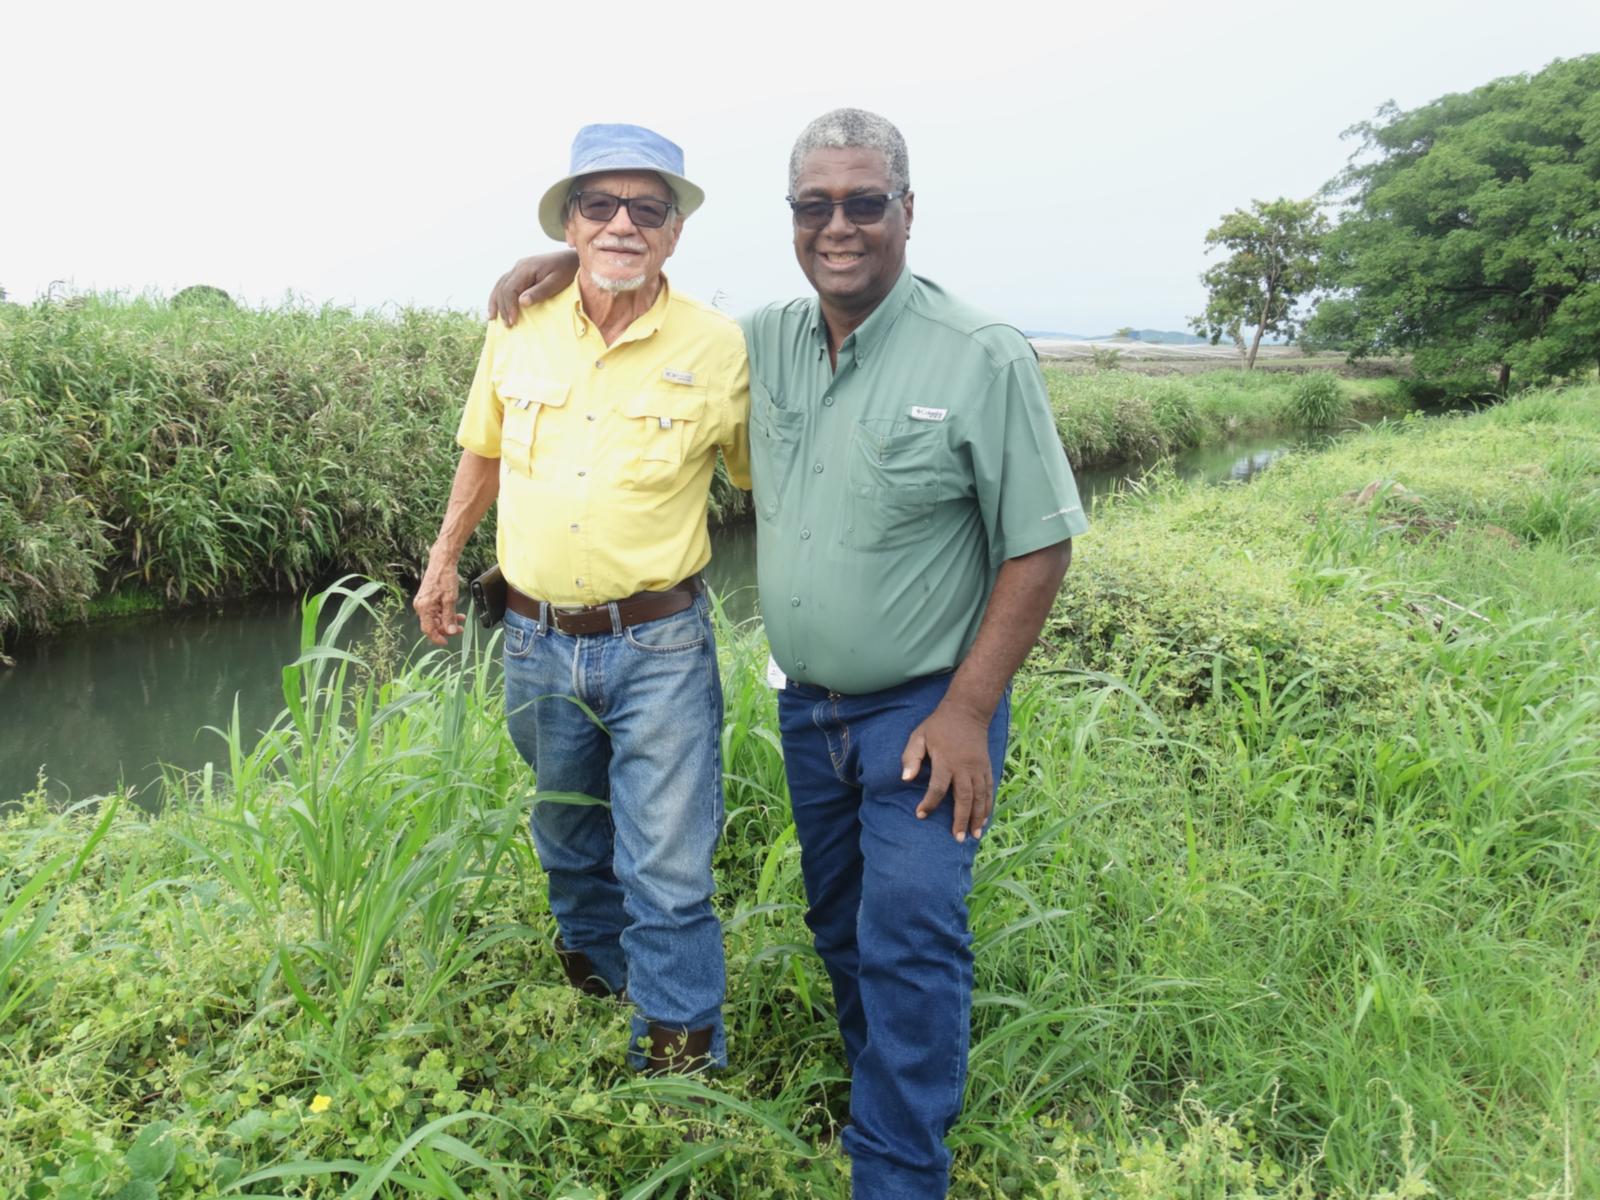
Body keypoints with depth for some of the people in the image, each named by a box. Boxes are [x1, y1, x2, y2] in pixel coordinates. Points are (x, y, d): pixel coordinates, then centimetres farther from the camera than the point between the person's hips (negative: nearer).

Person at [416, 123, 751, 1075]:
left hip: (660, 646, -4)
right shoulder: (518, 327, 0)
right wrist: (444, 558, 22)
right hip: (538, 640, 4)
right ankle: (593, 969, 49)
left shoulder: (718, 347, -9)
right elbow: (486, 451, 16)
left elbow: (768, 480, 3)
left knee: (669, 867, -1)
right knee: (569, 837, 23)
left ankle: (680, 1051, 17)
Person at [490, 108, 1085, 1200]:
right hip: (807, 706, 6)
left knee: (908, 940, -6)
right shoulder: (766, 342, 2)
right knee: (841, 929, 19)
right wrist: (574, 263, 4)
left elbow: (1040, 547, -13)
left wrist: (967, 712, -17)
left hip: (926, 710, -5)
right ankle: (899, 1097, 42)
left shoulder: (984, 359, -14)